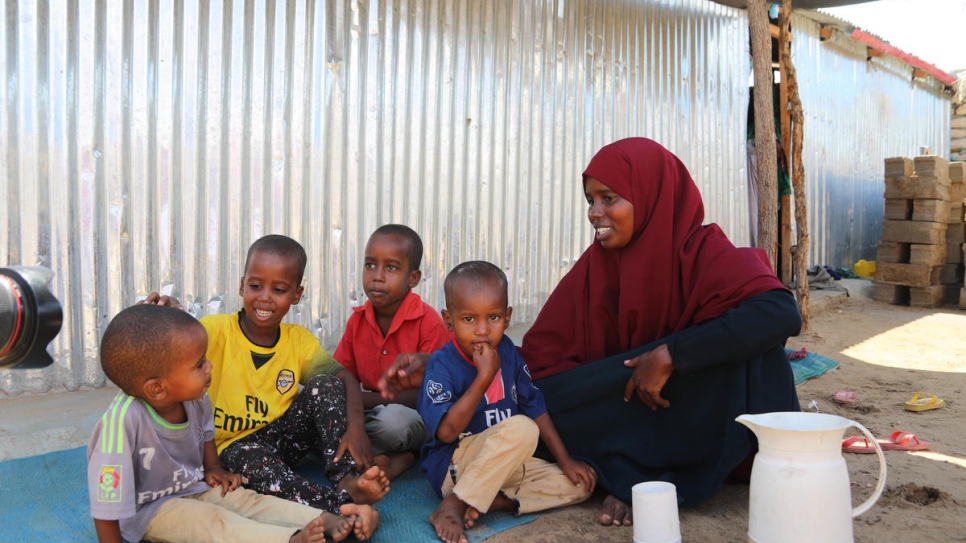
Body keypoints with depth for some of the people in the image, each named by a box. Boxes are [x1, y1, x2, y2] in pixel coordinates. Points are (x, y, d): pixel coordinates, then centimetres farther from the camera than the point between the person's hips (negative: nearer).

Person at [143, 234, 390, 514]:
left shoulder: (299, 340, -4)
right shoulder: (217, 330, -13)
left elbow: (346, 378, -8)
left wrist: (356, 426, -26)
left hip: (282, 437, 4)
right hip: (231, 446, -3)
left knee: (326, 384, -18)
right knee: (256, 459, -37)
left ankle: (346, 480, -25)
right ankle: (343, 505, -39)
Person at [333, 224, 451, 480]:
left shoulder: (428, 322, -15)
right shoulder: (357, 320, 2)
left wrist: (365, 399, -22)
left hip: (417, 419, -6)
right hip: (372, 412, 6)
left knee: (391, 419, -39)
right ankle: (395, 460, -17)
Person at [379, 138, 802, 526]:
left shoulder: (702, 251, -14)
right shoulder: (593, 268, -4)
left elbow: (781, 313, -33)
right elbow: (537, 360, -6)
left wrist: (669, 355, -33)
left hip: (706, 413, -2)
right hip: (632, 407, 2)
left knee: (749, 339, -32)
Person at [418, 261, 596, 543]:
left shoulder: (507, 352, 0)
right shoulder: (442, 364, -17)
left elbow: (535, 407, 8)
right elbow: (447, 432, -27)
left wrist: (565, 461, 5)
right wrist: (484, 378, -30)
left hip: (505, 465, 7)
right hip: (452, 466, -7)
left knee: (581, 484, -5)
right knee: (521, 428, -31)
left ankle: (495, 500, -16)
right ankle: (453, 506, -25)